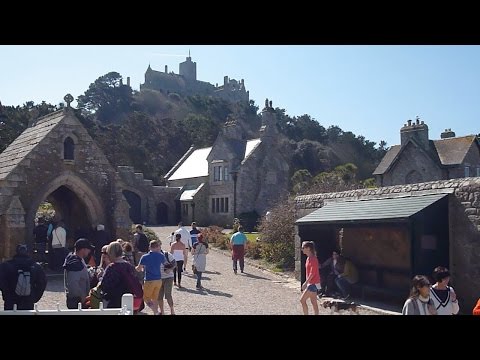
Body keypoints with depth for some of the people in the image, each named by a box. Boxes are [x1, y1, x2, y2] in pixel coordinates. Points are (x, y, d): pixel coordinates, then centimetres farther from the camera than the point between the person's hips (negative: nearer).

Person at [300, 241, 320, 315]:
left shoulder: (313, 258, -17)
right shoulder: (309, 258, 12)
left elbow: (312, 273, -22)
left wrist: (305, 283, -21)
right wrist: (306, 283, 17)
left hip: (313, 283, -10)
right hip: (312, 283, 10)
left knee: (302, 300, -7)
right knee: (314, 302, 11)